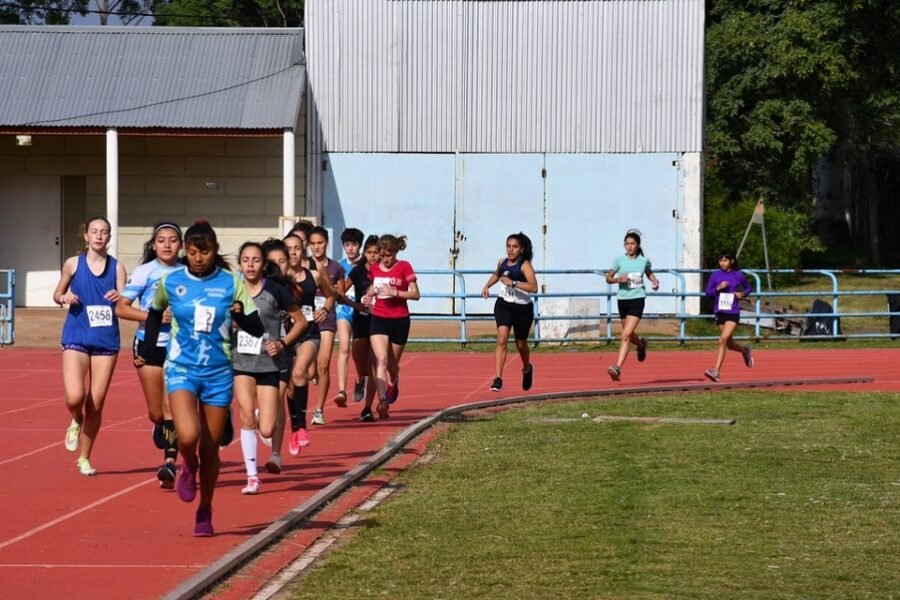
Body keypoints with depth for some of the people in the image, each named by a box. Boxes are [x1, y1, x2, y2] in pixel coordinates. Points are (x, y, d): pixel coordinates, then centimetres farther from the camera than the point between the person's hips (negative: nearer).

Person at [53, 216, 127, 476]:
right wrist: (65, 298, -10)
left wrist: (119, 298, -24)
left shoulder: (117, 267, 2)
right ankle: (77, 421, 18)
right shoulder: (73, 264, 2)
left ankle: (84, 458, 19)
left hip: (106, 340, 1)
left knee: (96, 404, 3)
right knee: (75, 397, -19)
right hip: (77, 338, -1)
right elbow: (57, 294, 13)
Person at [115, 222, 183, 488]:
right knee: (156, 413, 7)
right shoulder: (144, 272, -3)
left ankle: (170, 463, -14)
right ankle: (161, 427, 42)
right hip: (149, 345, 0)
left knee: (172, 408, -13)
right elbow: (121, 308, -7)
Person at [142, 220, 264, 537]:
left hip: (218, 372, 1)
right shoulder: (170, 282, -1)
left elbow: (257, 329, -4)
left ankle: (205, 512, 25)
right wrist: (147, 351, 16)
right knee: (188, 436, -23)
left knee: (210, 448, 5)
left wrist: (240, 314, -24)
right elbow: (155, 314, 19)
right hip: (182, 370, -1)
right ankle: (188, 468, 13)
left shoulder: (231, 283, -3)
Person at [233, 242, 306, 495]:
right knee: (247, 416, -17)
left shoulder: (275, 291, -4)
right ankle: (252, 477, -6)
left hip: (268, 364, -1)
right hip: (241, 362, 1)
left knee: (266, 431, -5)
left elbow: (300, 321, 5)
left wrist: (282, 343, -7)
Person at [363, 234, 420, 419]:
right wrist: (369, 297, 3)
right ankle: (382, 401, -28)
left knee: (392, 364, 12)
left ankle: (393, 383, 48)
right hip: (378, 319, 2)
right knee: (381, 359, -18)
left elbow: (415, 294, -7)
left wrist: (394, 292, -20)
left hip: (399, 320, -2)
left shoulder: (404, 267, -5)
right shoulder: (374, 269, 6)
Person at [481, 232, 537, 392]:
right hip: (503, 305, 3)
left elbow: (533, 287, -31)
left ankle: (527, 369, 48)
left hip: (523, 308, -3)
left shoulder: (525, 265, -16)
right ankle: (498, 379, -23)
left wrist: (513, 283, -37)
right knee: (502, 339, -18)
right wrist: (487, 286, 11)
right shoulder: (502, 262, 1)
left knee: (521, 344, 15)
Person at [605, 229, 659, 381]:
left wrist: (655, 282, 3)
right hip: (623, 298, 3)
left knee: (626, 334, -16)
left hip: (637, 298, -3)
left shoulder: (644, 260, 2)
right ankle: (641, 344, 53)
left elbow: (649, 273, 22)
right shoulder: (619, 260, 0)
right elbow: (608, 278, 4)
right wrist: (618, 279, -16)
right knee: (629, 335, 17)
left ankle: (618, 368, -19)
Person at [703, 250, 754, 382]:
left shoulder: (738, 275, 0)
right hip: (720, 312, 4)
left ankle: (716, 372, -20)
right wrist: (718, 288, -14)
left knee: (723, 340, -19)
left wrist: (742, 294, -5)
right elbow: (708, 292, 3)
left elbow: (749, 288, 16)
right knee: (729, 344, 13)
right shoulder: (715, 275, 2)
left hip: (733, 313, -4)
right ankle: (745, 351, 47)